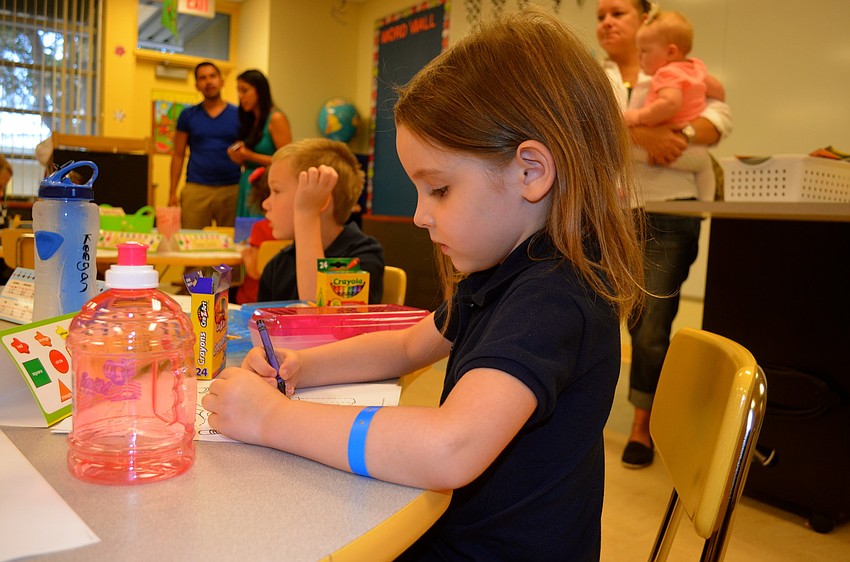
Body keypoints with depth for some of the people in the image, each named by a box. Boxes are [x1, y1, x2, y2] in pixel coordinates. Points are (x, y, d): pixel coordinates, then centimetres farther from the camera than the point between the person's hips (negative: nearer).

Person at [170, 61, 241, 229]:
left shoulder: (239, 115, 7)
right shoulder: (188, 115, 9)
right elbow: (178, 155, 10)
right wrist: (172, 193, 2)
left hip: (231, 189, 0)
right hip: (196, 189, 0)